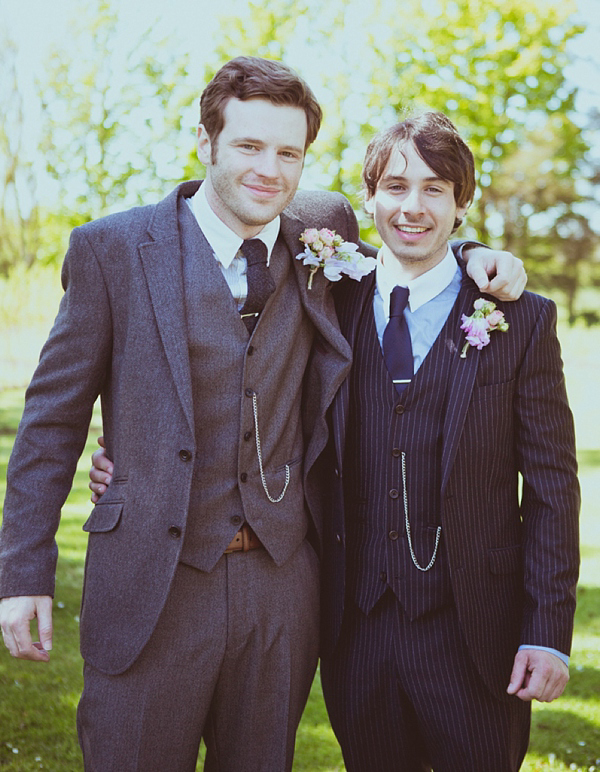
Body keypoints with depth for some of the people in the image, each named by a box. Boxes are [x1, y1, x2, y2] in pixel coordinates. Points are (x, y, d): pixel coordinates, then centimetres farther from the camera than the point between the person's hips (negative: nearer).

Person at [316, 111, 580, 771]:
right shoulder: (335, 309, 5)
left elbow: (551, 486, -3)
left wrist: (549, 632, -8)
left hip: (471, 632, -2)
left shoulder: (521, 320, -2)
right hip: (353, 628, 2)